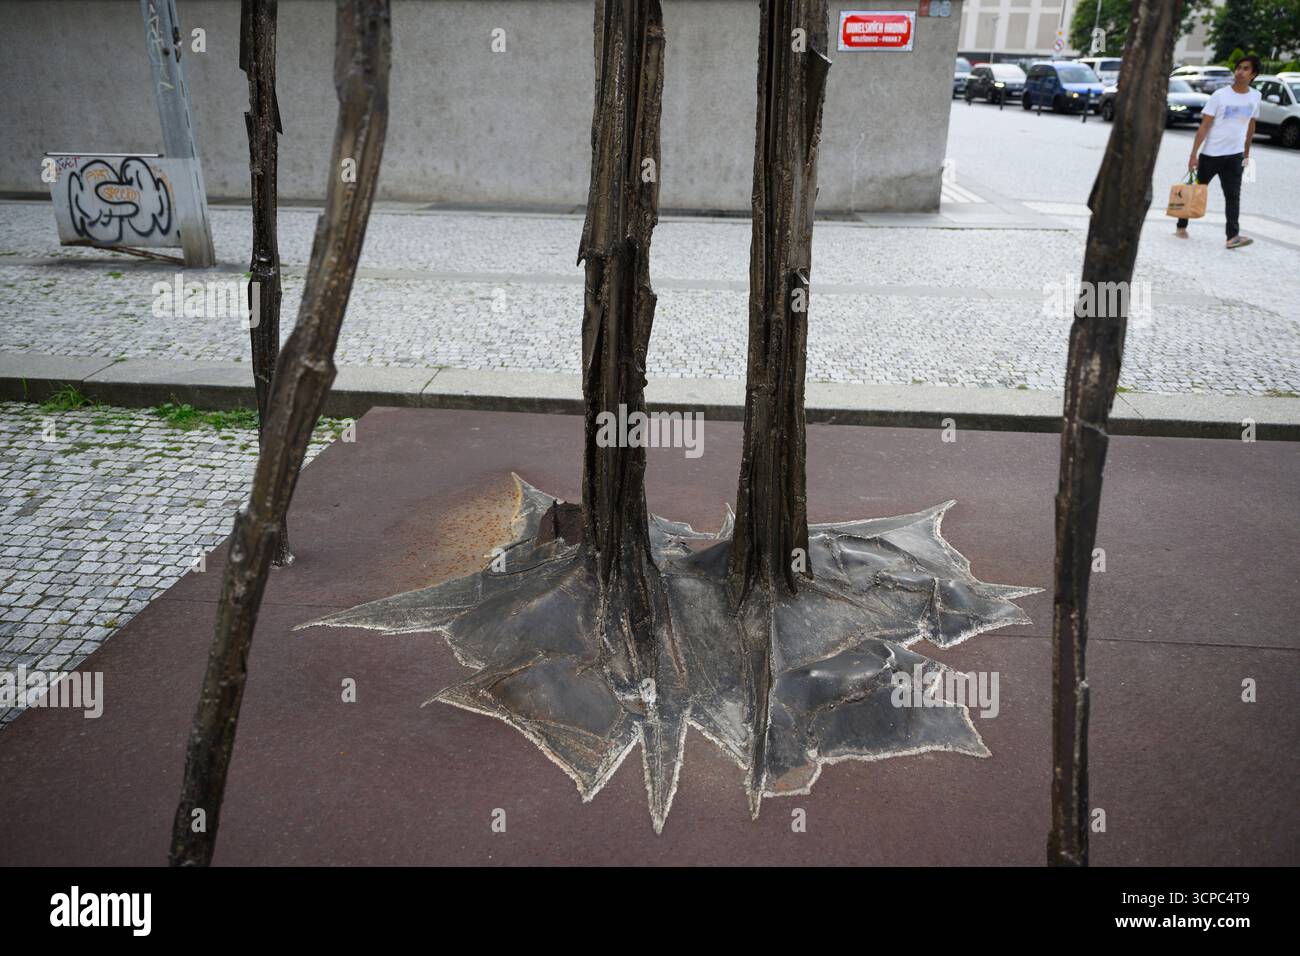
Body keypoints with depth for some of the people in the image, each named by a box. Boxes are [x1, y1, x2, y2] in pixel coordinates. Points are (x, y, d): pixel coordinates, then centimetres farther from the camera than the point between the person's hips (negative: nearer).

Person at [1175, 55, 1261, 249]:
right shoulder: (1220, 95, -6)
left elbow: (1251, 125, 18)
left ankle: (1233, 236, -12)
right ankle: (1181, 226, 23)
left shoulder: (1255, 96, 6)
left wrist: (1246, 153, 19)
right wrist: (1193, 154, -13)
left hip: (1235, 156, 2)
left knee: (1233, 196, -5)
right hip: (1210, 154, -2)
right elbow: (1204, 126, -8)